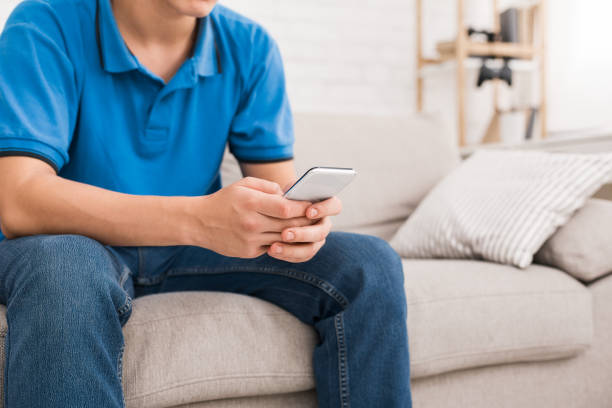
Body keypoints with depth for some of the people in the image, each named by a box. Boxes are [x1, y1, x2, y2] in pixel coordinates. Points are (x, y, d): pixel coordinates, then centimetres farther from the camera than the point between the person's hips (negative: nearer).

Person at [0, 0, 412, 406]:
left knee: (370, 265, -15)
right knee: (63, 269, -40)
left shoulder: (249, 47, -2)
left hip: (194, 251, 4)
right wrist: (197, 218, -40)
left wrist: (304, 218, -30)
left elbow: (282, 185, -3)